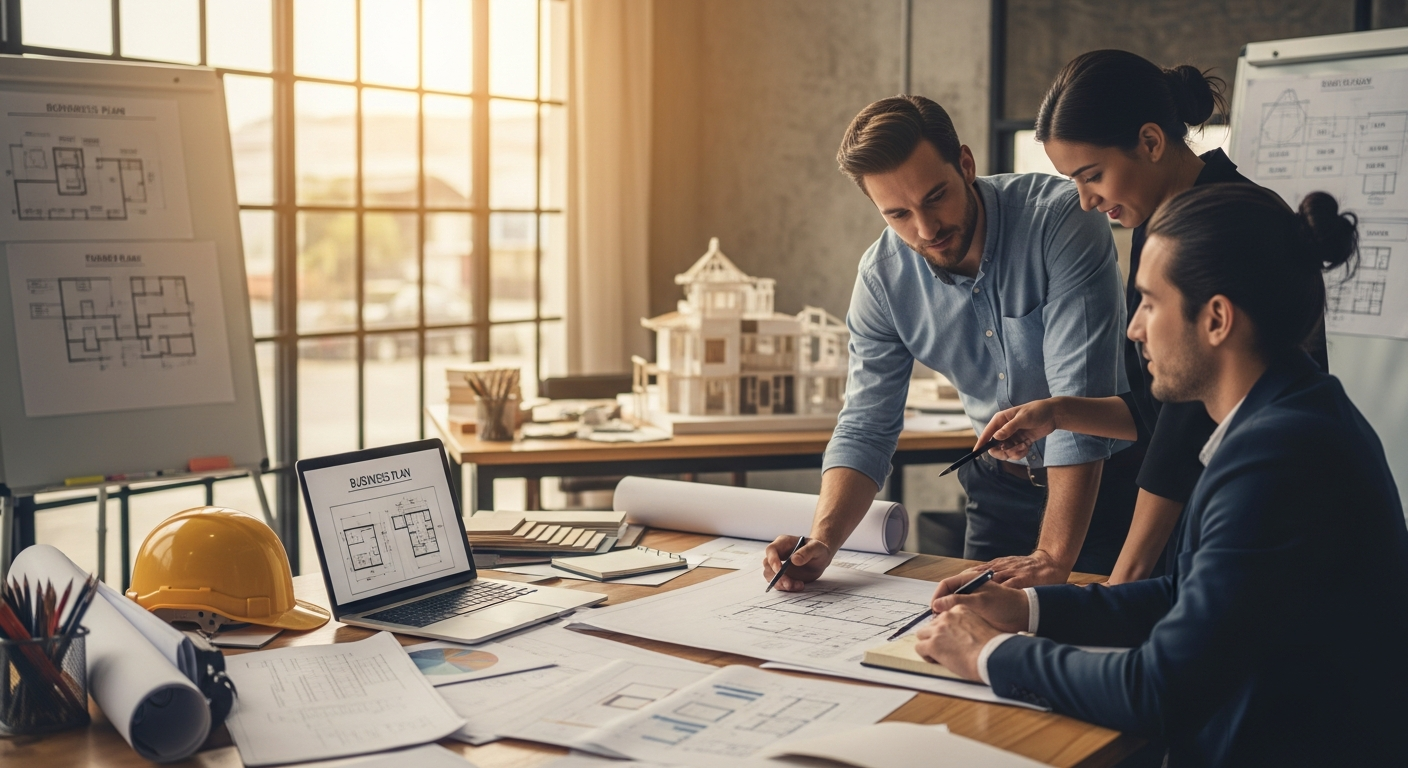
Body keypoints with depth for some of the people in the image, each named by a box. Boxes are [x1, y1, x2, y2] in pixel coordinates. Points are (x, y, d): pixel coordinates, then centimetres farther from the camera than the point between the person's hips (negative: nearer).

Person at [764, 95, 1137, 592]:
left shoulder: (1060, 219, -25)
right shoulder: (882, 277, -11)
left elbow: (1080, 395, -29)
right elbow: (866, 428, -6)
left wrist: (1052, 558, -33)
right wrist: (821, 542, -23)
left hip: (1106, 475, -4)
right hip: (1000, 486, 4)